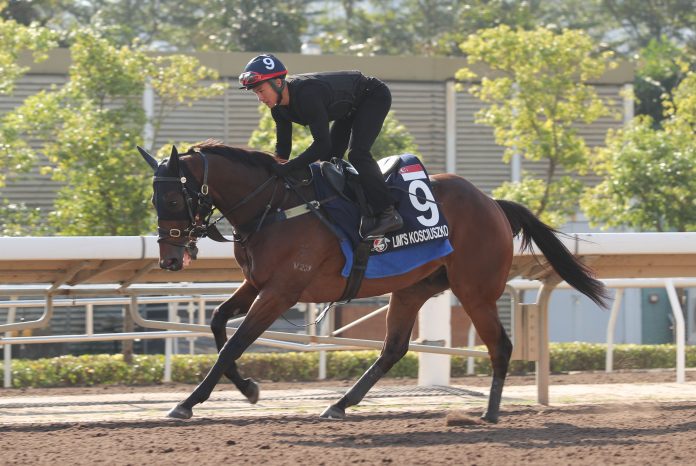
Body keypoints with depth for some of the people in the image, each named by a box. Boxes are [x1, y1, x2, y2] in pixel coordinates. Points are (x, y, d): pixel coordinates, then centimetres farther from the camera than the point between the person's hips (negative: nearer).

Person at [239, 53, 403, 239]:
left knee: (357, 154, -24)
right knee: (328, 159, 7)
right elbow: (282, 148, -4)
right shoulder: (279, 108, -12)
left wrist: (287, 168, -43)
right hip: (351, 107, 9)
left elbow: (322, 144, -41)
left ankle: (388, 213, -21)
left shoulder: (307, 95, -40)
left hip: (374, 96, -9)